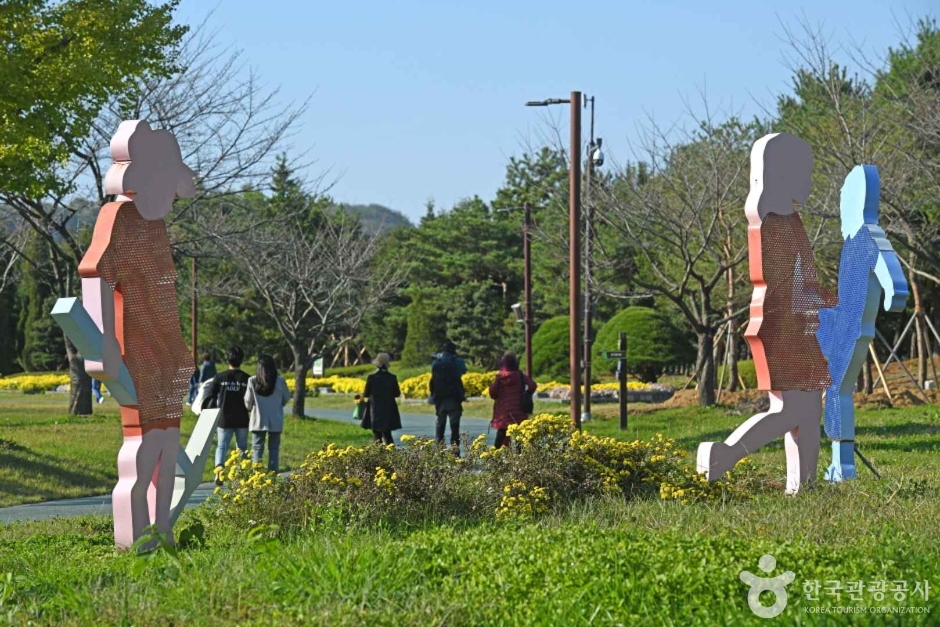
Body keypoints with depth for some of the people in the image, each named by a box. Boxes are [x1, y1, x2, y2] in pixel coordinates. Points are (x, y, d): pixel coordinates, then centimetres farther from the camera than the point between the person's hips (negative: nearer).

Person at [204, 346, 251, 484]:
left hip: (224, 419, 0)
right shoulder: (246, 378, -6)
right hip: (242, 420, 0)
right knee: (242, 447, 15)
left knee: (222, 446, 3)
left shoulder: (219, 377, -5)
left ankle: (219, 468, -23)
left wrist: (202, 408, 13)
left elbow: (210, 396, -2)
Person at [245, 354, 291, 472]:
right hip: (275, 421, 0)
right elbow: (286, 398, 6)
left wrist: (250, 409, 22)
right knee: (274, 449, 8)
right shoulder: (280, 381, -8)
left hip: (258, 420, 0)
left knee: (257, 448, 7)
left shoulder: (253, 381, -9)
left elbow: (248, 401, -1)